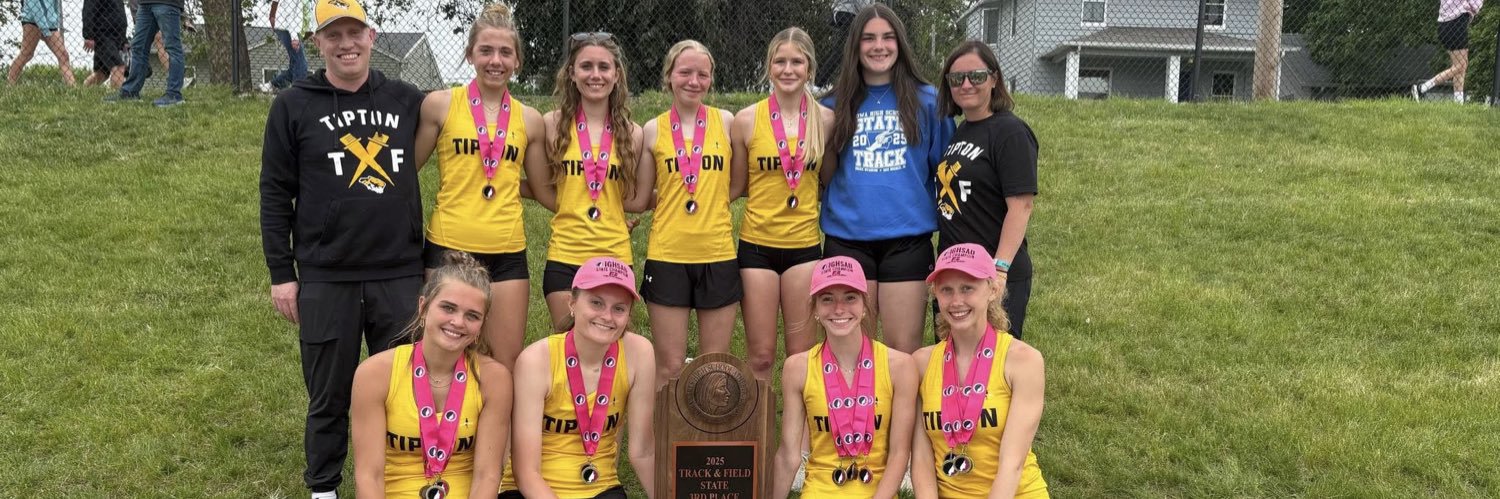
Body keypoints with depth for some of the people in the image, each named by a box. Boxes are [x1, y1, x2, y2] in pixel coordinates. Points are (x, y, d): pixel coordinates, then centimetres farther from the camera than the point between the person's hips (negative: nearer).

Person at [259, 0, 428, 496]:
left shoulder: (407, 100, 6)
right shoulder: (293, 105, 1)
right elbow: (275, 194, 2)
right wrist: (281, 273, -1)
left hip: (400, 275, 2)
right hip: (326, 279, -1)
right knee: (329, 395, 9)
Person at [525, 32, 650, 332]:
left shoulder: (631, 133, 3)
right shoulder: (553, 124, -1)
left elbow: (636, 201, 4)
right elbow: (544, 192, 1)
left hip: (615, 258, 1)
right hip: (565, 258, -1)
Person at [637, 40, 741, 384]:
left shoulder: (725, 122, 3)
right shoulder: (654, 130, 2)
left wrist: (710, 198, 1)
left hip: (718, 254, 1)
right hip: (667, 255, -1)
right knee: (669, 368, 4)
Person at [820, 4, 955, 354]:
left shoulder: (927, 101, 4)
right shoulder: (836, 105, 7)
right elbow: (825, 177, 13)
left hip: (907, 239, -1)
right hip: (847, 239, 1)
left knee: (904, 351, 2)